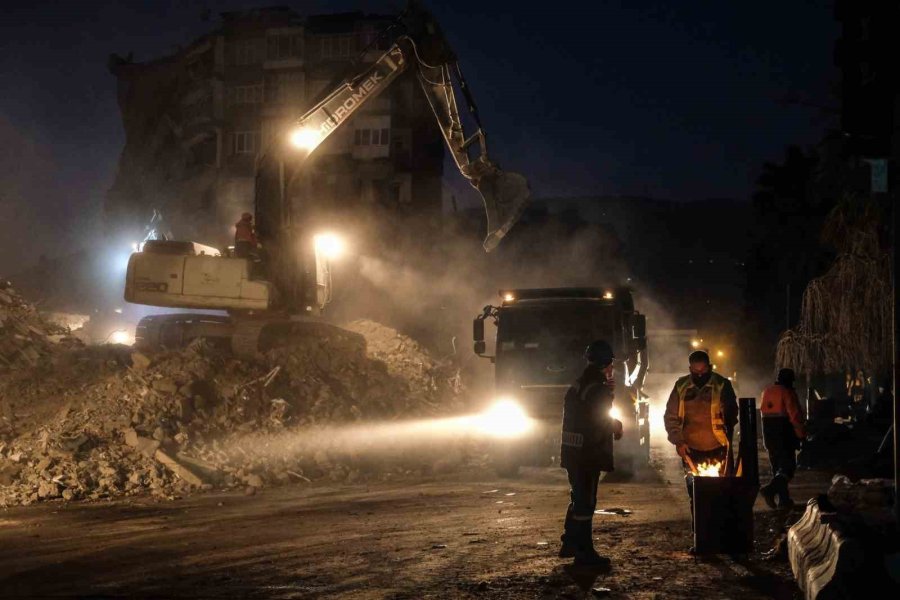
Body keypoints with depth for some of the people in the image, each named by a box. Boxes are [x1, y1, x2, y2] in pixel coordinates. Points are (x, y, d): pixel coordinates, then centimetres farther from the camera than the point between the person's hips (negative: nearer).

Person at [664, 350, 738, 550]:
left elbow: (731, 416, 0)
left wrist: (729, 439, -12)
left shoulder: (722, 385, -5)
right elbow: (670, 416, 7)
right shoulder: (681, 386, 1)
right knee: (695, 496, 6)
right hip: (691, 451, 2)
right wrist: (678, 441, -4)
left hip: (717, 451, -2)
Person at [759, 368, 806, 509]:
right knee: (788, 466, -6)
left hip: (769, 434, 7)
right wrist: (801, 433, -8)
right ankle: (771, 489, -26)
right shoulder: (787, 392, -12)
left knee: (777, 466, 14)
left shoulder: (766, 392, 11)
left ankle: (784, 499, 15)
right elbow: (795, 416, -15)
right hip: (784, 434, -7)